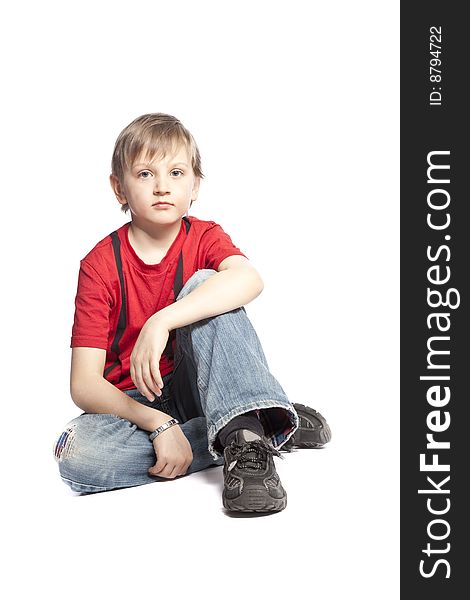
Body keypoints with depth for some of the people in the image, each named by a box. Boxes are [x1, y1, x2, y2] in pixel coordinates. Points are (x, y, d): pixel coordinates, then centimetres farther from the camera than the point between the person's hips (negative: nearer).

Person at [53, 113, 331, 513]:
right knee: (75, 450, -33)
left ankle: (244, 437, -34)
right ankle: (268, 432, -27)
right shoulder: (100, 265, -9)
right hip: (132, 402, 0)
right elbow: (84, 384, -15)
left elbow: (249, 280, -31)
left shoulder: (204, 237, -4)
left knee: (203, 283, -23)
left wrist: (161, 323, -42)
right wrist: (157, 424, -31)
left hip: (195, 388, 0)